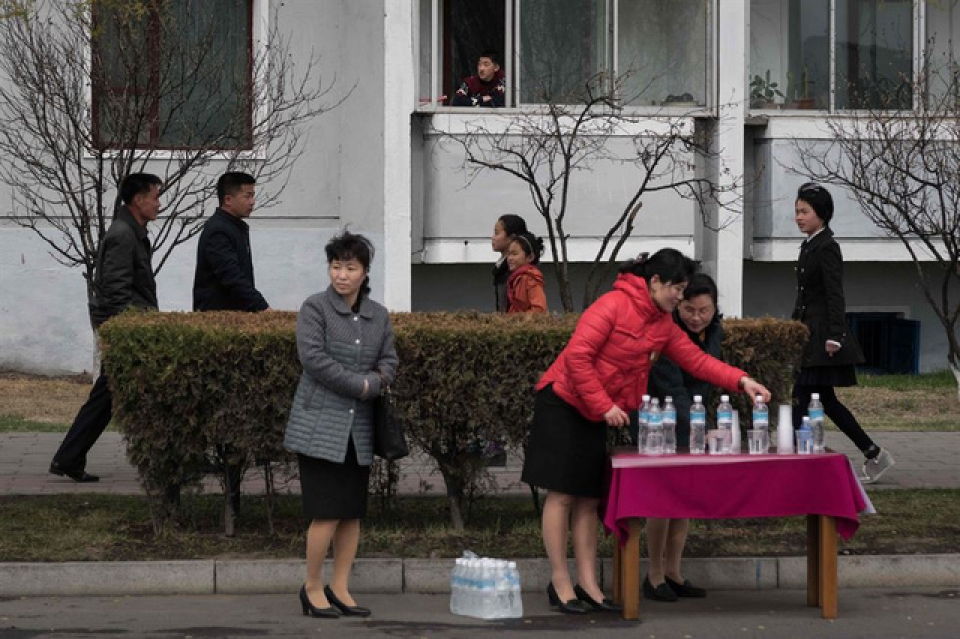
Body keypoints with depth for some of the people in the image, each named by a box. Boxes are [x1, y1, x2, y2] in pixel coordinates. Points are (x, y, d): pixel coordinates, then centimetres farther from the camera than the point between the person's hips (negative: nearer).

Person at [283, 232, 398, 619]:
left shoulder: (378, 316, 12)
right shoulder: (315, 308, -4)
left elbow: (389, 362, 12)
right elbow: (314, 358, -14)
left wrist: (373, 382, -11)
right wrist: (361, 385, -12)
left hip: (359, 428, 5)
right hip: (320, 424, -5)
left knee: (353, 513, 5)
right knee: (327, 512, -9)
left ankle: (339, 588, 14)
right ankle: (312, 587, 5)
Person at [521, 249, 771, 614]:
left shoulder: (663, 324, 7)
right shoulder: (613, 306, -18)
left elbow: (695, 359, 6)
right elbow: (577, 355, -22)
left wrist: (741, 381, -7)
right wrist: (604, 405, -21)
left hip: (595, 418, 8)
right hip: (563, 403, -8)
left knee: (588, 500, 8)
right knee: (562, 495, -5)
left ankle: (588, 585, 10)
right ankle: (561, 584, -1)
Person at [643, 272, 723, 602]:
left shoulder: (714, 330, -5)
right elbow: (671, 388, -32)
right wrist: (695, 429, -42)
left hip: (691, 417, 7)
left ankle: (673, 572, 12)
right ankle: (655, 574, 0)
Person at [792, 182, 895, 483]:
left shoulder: (827, 247, -12)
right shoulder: (809, 246, 15)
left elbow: (835, 295, -18)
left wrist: (834, 336, -23)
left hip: (821, 335, -10)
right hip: (808, 333, 10)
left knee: (801, 396, -9)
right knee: (827, 400, 10)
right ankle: (873, 455, 16)